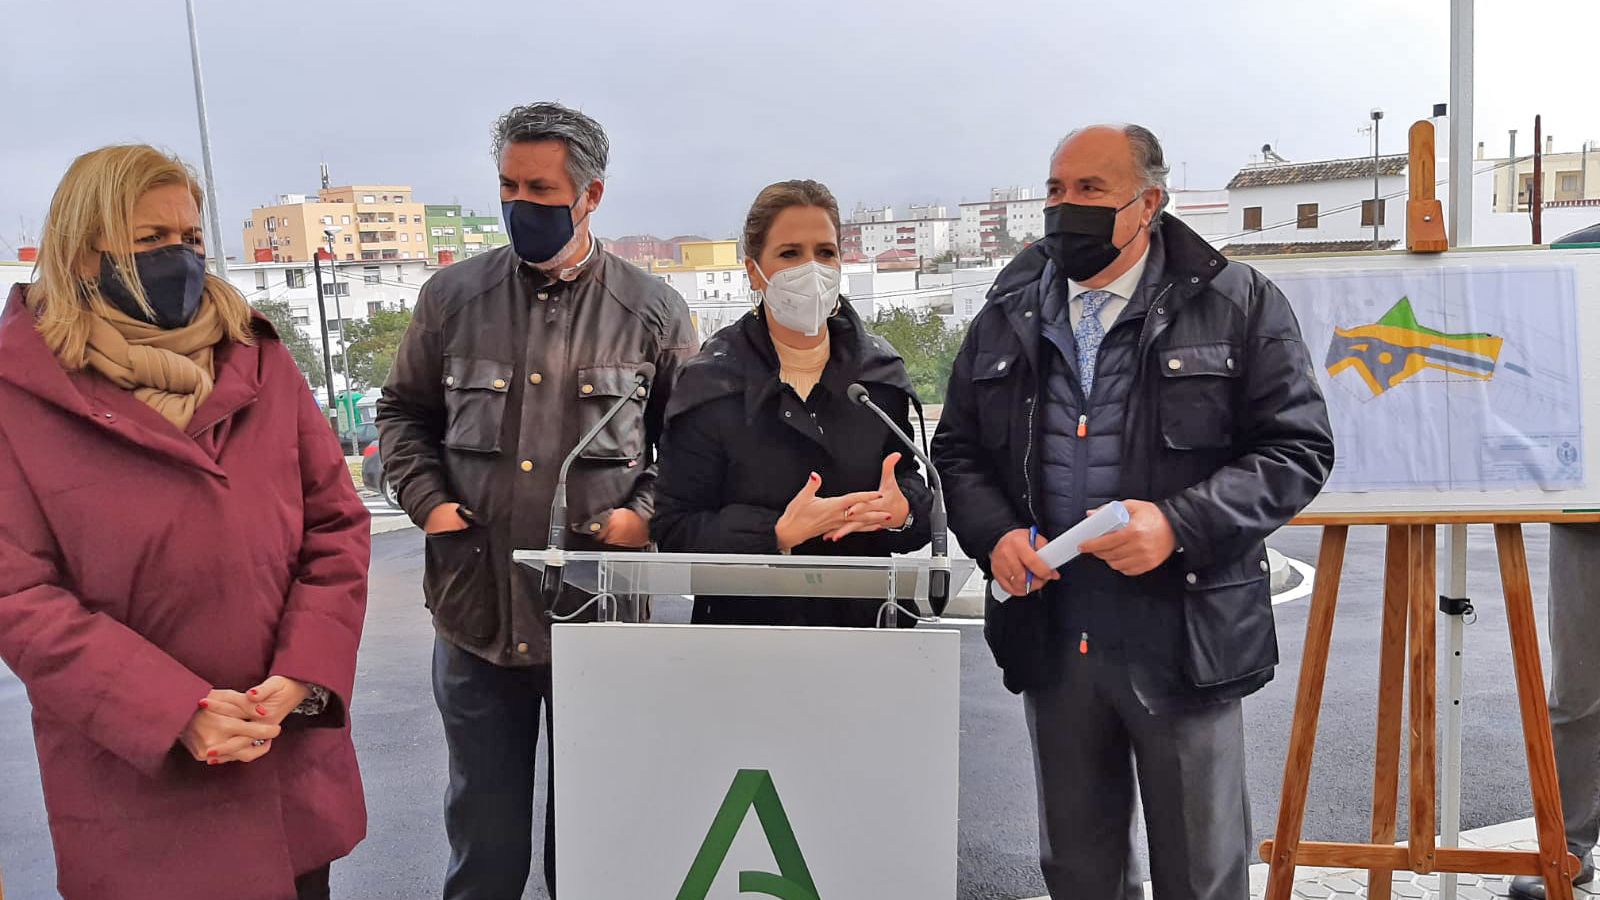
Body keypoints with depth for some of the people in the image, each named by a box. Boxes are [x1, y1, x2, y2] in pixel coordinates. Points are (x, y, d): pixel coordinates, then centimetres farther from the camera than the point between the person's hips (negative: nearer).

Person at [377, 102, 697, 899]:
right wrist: (425, 498, -2)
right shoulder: (452, 297, 4)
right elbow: (404, 412, 14)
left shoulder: (652, 313, 0)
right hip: (474, 613, 2)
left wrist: (646, 512, -9)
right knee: (483, 825, 16)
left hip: (600, 616, -1)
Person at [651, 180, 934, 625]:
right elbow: (673, 530, -11)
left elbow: (911, 483, 8)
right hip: (747, 620, -3)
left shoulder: (880, 371, 3)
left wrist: (900, 511, -16)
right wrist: (779, 534, -25)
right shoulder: (709, 384, -8)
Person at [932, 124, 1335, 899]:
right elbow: (957, 449, 12)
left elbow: (1298, 447, -5)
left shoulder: (1238, 304, -3)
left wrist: (1179, 524, -19)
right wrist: (993, 535, -8)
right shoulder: (1008, 316, 7)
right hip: (1049, 638, 4)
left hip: (1184, 638, -3)